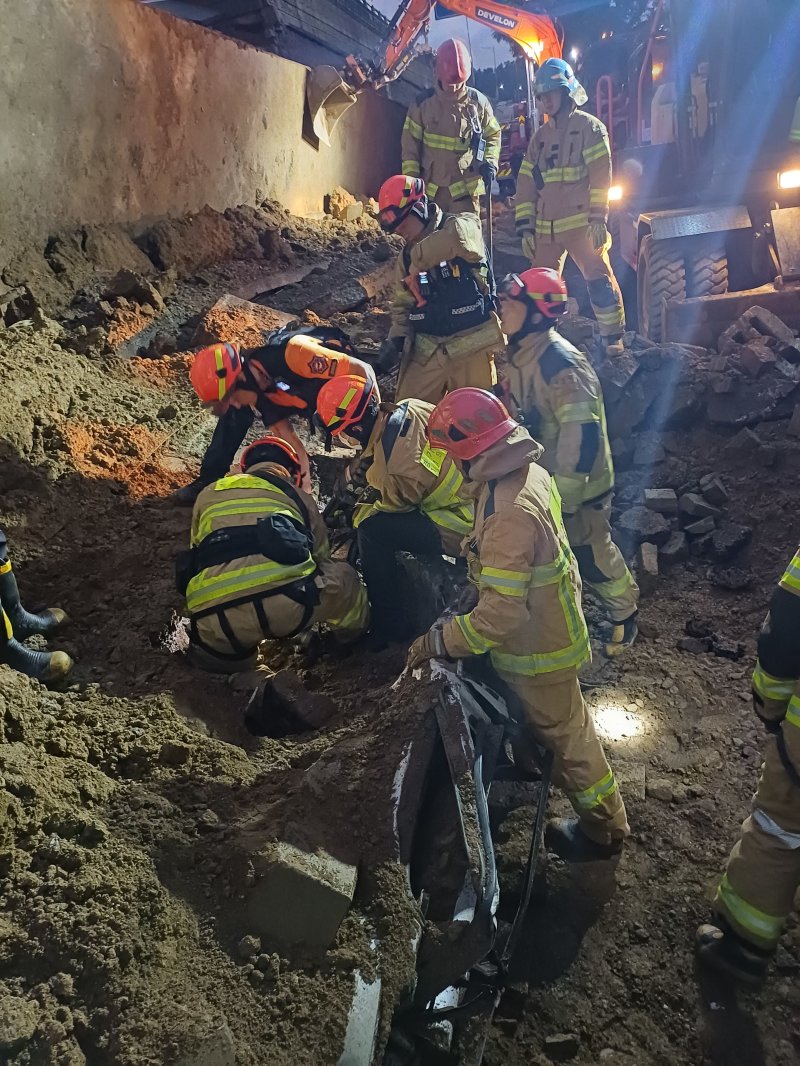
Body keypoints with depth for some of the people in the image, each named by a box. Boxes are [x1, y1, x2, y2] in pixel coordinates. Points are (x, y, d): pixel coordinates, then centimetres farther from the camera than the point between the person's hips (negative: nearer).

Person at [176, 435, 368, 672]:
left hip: (216, 622, 2)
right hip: (289, 603, -2)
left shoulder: (208, 494, 30)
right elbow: (322, 558, 35)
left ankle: (224, 649, 18)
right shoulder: (297, 496, 26)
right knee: (342, 576, 30)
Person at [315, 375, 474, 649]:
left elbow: (401, 497, -15)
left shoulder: (394, 445, -27)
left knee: (372, 531, -16)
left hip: (462, 527, -10)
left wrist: (358, 514, 1)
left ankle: (387, 625, -1)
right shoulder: (408, 409, 0)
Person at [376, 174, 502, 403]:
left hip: (471, 347, -5)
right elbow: (402, 305, 13)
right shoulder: (406, 256, 11)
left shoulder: (463, 227, -8)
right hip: (426, 350, 5)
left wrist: (419, 258, -20)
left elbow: (456, 239, -33)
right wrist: (396, 338, -4)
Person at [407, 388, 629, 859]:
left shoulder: (510, 516, -37)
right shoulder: (530, 469, -8)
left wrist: (437, 642, -26)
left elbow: (498, 616, -36)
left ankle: (604, 826, 35)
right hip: (553, 621, 9)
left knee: (562, 731, 13)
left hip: (537, 648, -9)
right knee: (564, 721, 31)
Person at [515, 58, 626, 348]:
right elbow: (526, 185, 15)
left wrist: (598, 219, -17)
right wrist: (525, 227, 8)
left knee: (600, 282, -9)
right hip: (546, 229, 6)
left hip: (581, 225, -6)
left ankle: (613, 340, -3)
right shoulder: (540, 136, 17)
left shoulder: (588, 126, 0)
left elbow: (601, 174, -9)